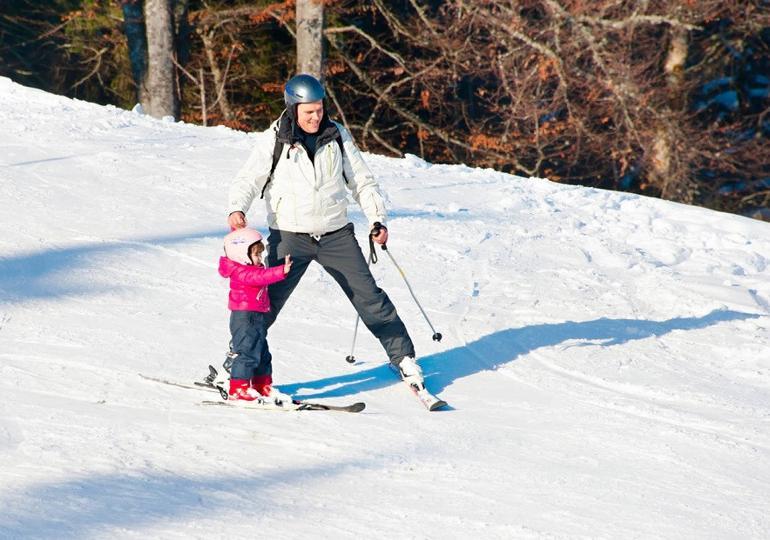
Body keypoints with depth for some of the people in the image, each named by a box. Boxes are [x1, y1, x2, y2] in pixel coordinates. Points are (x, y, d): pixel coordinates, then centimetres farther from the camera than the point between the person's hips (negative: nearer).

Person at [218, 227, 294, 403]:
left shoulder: (251, 269, 13)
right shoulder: (241, 272, -18)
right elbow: (260, 276, -32)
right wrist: (282, 271, -42)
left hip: (257, 318, 10)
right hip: (244, 317, -10)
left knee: (262, 354, 15)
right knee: (247, 352, -11)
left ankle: (262, 387, 23)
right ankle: (238, 389, -7)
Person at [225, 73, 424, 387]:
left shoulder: (337, 136, 3)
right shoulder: (275, 141, -5)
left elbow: (362, 181, 11)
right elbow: (249, 180, -7)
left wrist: (377, 219, 1)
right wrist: (237, 209, -26)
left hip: (336, 234, 2)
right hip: (290, 236, -2)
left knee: (368, 296, 2)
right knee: (266, 301, -7)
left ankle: (403, 357, 11)